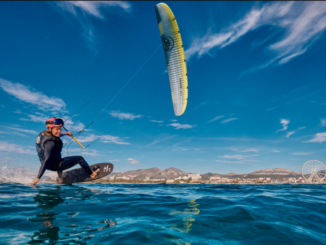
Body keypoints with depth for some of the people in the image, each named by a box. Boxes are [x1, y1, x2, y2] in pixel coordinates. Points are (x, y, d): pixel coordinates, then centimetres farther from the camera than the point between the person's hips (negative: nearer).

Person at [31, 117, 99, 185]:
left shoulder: (44, 133, -5)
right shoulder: (51, 143, -34)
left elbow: (55, 135, 18)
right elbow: (46, 161, -37)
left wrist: (67, 133, 30)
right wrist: (38, 178, -36)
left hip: (49, 164, 10)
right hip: (54, 166, -9)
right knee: (79, 159, 0)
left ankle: (60, 179, 42)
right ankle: (92, 174, 24)